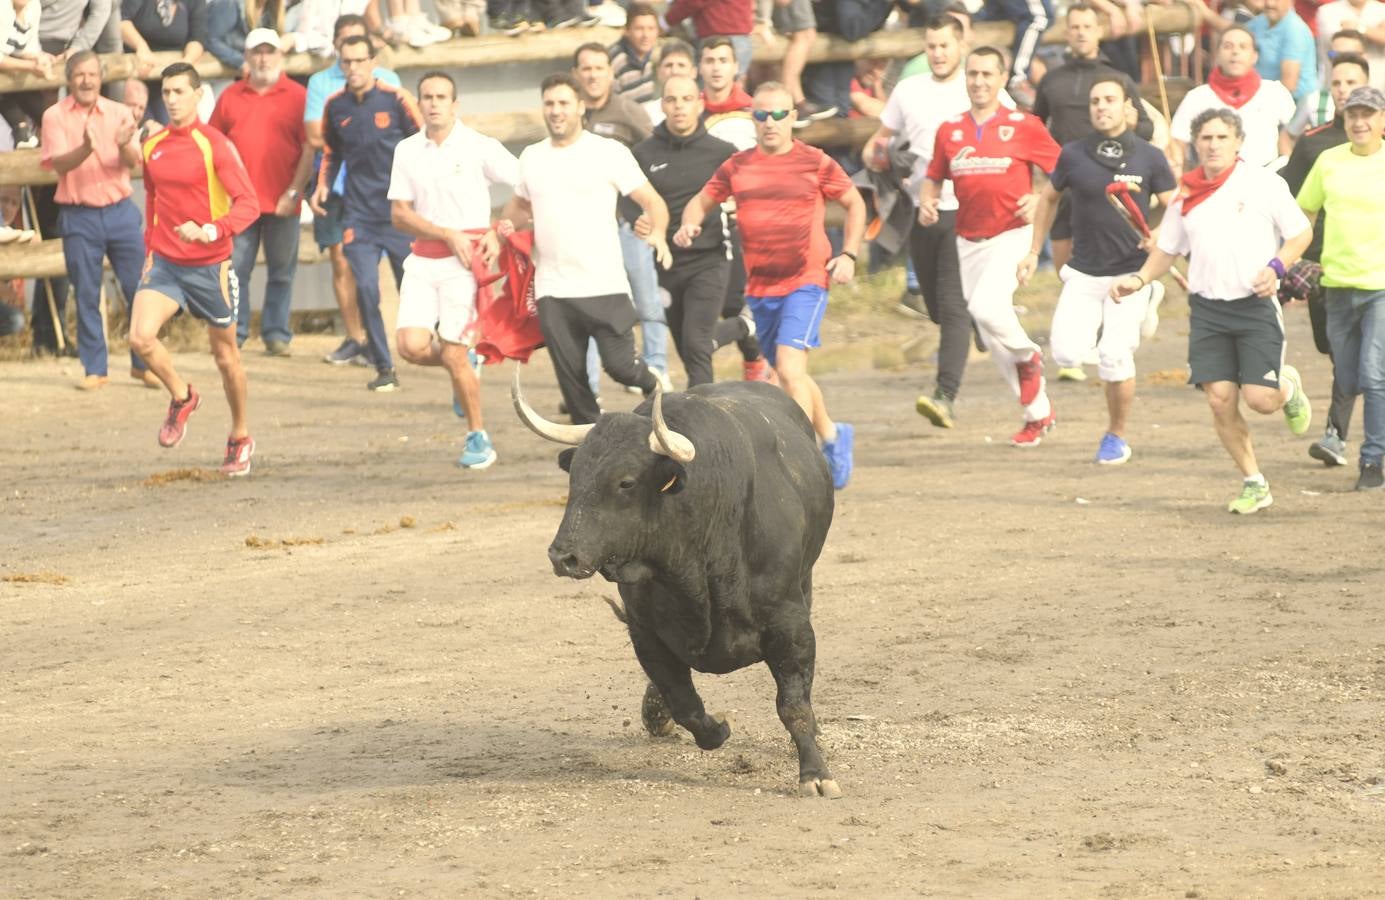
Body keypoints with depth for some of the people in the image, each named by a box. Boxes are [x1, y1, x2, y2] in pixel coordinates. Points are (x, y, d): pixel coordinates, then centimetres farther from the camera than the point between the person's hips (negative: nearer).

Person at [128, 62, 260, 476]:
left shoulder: (213, 145, -12)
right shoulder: (153, 146, 6)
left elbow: (248, 204, -17)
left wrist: (209, 232, -31)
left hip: (209, 265, -4)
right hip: (164, 263, 4)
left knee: (225, 354, 9)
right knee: (140, 336, -19)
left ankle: (240, 437, 27)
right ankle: (181, 398, 8)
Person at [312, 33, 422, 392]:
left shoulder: (395, 99, -5)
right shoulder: (335, 106, 5)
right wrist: (323, 185, 7)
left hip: (400, 210, -2)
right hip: (358, 213, 2)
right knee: (366, 290, -9)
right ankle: (384, 369, -1)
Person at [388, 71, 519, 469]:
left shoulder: (480, 148, -4)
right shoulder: (407, 151, 7)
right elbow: (400, 214, 3)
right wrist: (447, 234, -9)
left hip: (465, 259, -4)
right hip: (423, 258, 4)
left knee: (453, 356, -8)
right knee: (412, 345, -13)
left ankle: (478, 438, 9)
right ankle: (462, 364, 21)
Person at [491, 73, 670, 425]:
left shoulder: (609, 152, -1)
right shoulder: (531, 158, 13)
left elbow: (652, 202, -2)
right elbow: (521, 205, 31)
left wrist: (657, 232, -22)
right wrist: (505, 226, 10)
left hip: (605, 286, -4)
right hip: (552, 290, 4)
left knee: (619, 364, -5)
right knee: (570, 376, 2)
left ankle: (653, 387, 27)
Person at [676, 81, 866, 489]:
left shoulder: (815, 164, -2)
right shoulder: (737, 167, 6)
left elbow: (854, 203, 10)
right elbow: (702, 200, 16)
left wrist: (849, 255, -1)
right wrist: (689, 224, -7)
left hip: (806, 282, -5)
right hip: (759, 288, 5)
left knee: (790, 370, -20)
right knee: (790, 377, 16)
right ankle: (833, 436, 38)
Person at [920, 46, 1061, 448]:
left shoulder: (1022, 126, -4)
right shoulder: (949, 131, 7)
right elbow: (933, 179, 16)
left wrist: (1039, 199, -16)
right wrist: (927, 203, -4)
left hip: (1012, 235, -5)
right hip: (969, 241, 5)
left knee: (987, 307, -28)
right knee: (992, 340, 7)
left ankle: (1028, 355, 3)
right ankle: (1038, 414, 20)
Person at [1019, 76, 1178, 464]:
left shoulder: (1149, 158, -3)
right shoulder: (1074, 155, 2)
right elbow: (1049, 198, 18)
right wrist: (1034, 252, 18)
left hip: (1130, 272, -2)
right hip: (1083, 272, 2)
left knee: (1115, 356, -11)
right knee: (1067, 353, -14)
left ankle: (1116, 436, 10)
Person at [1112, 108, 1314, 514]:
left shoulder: (1264, 183, -3)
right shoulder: (1187, 195, 7)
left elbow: (1301, 233, 3)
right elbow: (1167, 249, 19)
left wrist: (1275, 268, -13)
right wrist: (1139, 279, 2)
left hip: (1256, 306, -3)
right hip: (1207, 309, 3)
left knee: (1259, 398, -11)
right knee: (1220, 400, -6)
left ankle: (1289, 386, 27)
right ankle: (1254, 484, 9)